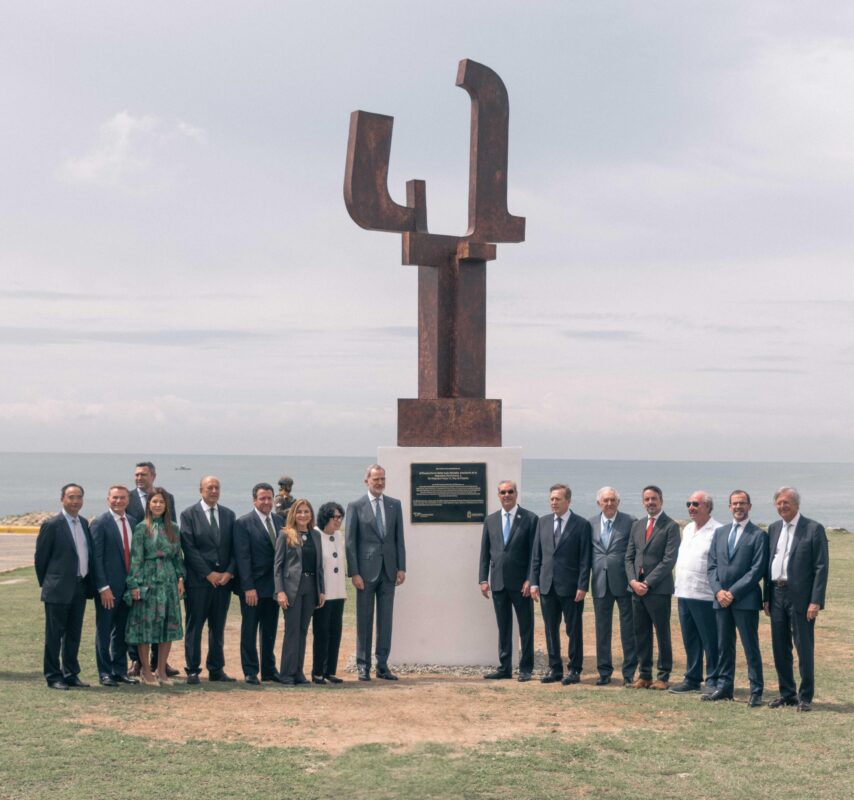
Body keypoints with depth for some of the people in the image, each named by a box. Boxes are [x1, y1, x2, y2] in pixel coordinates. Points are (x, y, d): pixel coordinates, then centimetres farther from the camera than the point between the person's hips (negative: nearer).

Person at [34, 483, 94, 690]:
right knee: (54, 634, 2)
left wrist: (87, 583, 11)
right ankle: (53, 676, 8)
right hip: (58, 590, -6)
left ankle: (71, 674, 20)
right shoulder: (52, 525, -9)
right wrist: (46, 584, 1)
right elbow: (40, 557, -5)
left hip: (80, 587, 6)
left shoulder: (84, 523, 10)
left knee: (74, 634, 12)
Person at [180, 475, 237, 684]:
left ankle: (216, 669, 15)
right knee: (194, 626, 1)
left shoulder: (228, 515, 11)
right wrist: (208, 573, -12)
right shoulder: (189, 514, -2)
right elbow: (189, 548, -8)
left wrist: (229, 572, -6)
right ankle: (193, 670, 6)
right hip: (198, 580, -4)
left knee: (218, 627, 9)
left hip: (223, 579, 4)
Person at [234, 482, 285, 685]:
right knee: (249, 630, 3)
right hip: (253, 586, -5)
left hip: (274, 585, 5)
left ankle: (269, 670, 22)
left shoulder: (280, 521, 9)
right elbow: (242, 557, -12)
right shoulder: (243, 523, -7)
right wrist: (248, 587, -17)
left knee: (270, 630, 13)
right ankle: (250, 672, 11)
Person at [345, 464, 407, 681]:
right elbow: (350, 542, -3)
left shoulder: (395, 505, 8)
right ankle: (363, 665, 10)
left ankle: (382, 665, 12)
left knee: (386, 619, 6)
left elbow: (399, 538, 9)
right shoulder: (355, 507, -2)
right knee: (364, 620, 3)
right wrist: (354, 573, -9)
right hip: (366, 570, -3)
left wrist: (401, 567, 1)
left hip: (389, 570, 3)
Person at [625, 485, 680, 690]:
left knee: (662, 634, 2)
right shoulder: (637, 525, 14)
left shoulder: (670, 526, -5)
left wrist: (647, 583, -14)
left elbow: (669, 560, -12)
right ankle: (644, 675, 15)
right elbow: (629, 556, 13)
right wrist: (633, 581, -3)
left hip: (658, 589, -6)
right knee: (641, 634, 8)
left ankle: (663, 676, 8)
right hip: (637, 587, 6)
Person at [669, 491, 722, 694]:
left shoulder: (718, 531, -10)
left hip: (705, 596, -8)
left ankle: (714, 682, 6)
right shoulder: (687, 530, 16)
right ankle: (692, 679, 22)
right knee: (690, 640, 14)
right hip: (684, 594, 8)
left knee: (710, 642, -1)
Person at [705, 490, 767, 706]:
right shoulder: (720, 532, 14)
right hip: (721, 599, 5)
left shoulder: (758, 535, -3)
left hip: (745, 600, -5)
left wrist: (733, 592, -14)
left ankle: (756, 692, 3)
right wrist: (718, 591, -5)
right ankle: (724, 688, 17)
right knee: (724, 646, 10)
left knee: (751, 647, -2)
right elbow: (712, 565, 11)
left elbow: (757, 570, -9)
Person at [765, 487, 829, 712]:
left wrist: (815, 601, -14)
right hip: (777, 594, 6)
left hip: (800, 597, -6)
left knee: (804, 649, -1)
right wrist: (767, 597, 9)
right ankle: (787, 694, 21)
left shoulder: (813, 529, -5)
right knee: (780, 649, 10)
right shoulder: (773, 528, 13)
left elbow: (821, 567, -8)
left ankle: (805, 697, 8)